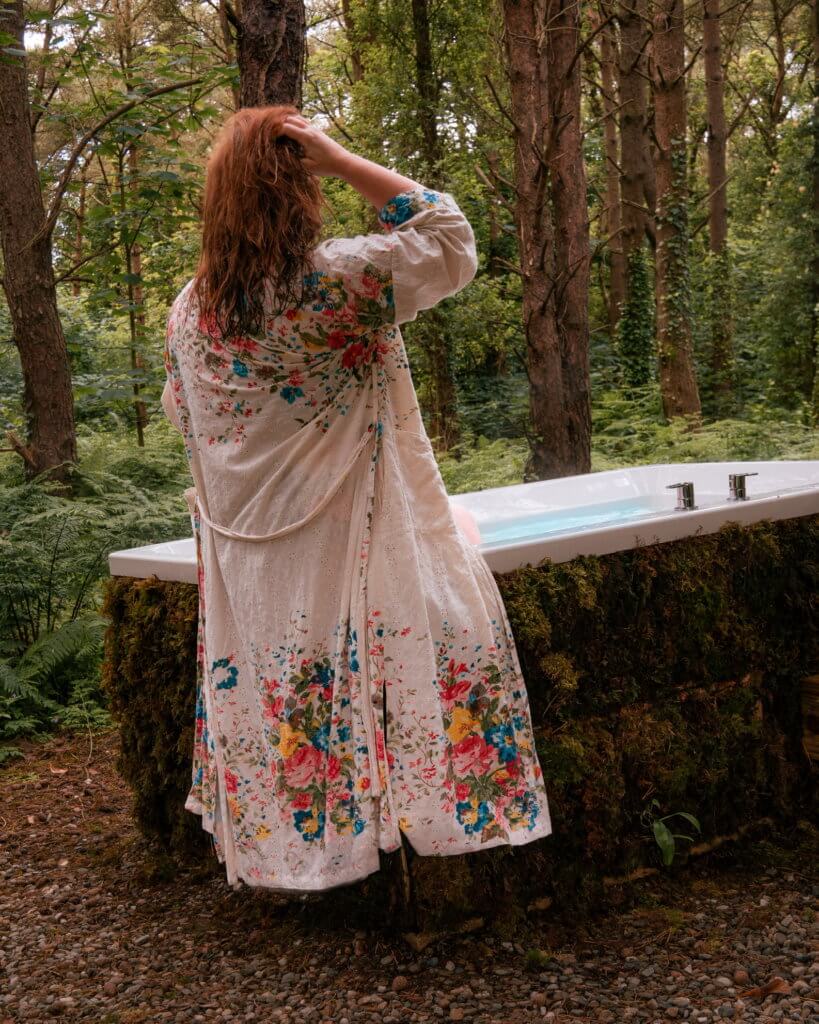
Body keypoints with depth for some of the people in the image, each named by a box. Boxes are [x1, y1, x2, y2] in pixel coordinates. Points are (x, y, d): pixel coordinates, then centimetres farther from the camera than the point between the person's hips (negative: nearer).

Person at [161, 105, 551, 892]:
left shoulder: (192, 308, 0)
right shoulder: (344, 279, -18)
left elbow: (183, 417, 13)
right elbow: (449, 238, -5)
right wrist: (342, 161, -9)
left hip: (248, 560, 6)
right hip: (353, 550, -5)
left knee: (269, 687, 19)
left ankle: (282, 849, 32)